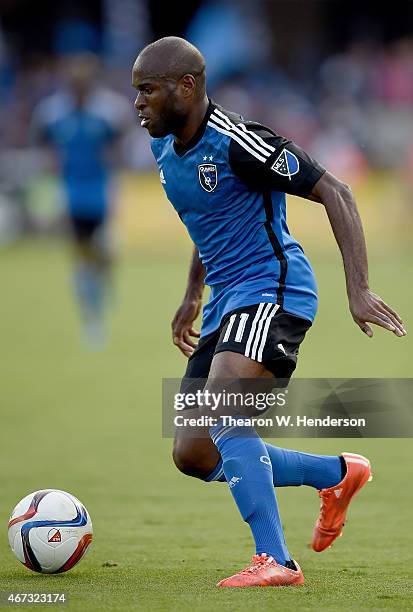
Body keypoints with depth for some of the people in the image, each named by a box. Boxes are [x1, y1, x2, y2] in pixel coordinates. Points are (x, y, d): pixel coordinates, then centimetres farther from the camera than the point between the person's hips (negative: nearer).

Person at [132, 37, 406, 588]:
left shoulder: (237, 142, -18)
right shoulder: (165, 145, 9)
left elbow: (334, 194, -18)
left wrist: (359, 292, -25)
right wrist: (192, 298, 25)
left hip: (273, 291, -9)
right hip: (227, 301, 10)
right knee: (192, 454, 4)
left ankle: (275, 562, -26)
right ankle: (339, 474, 21)